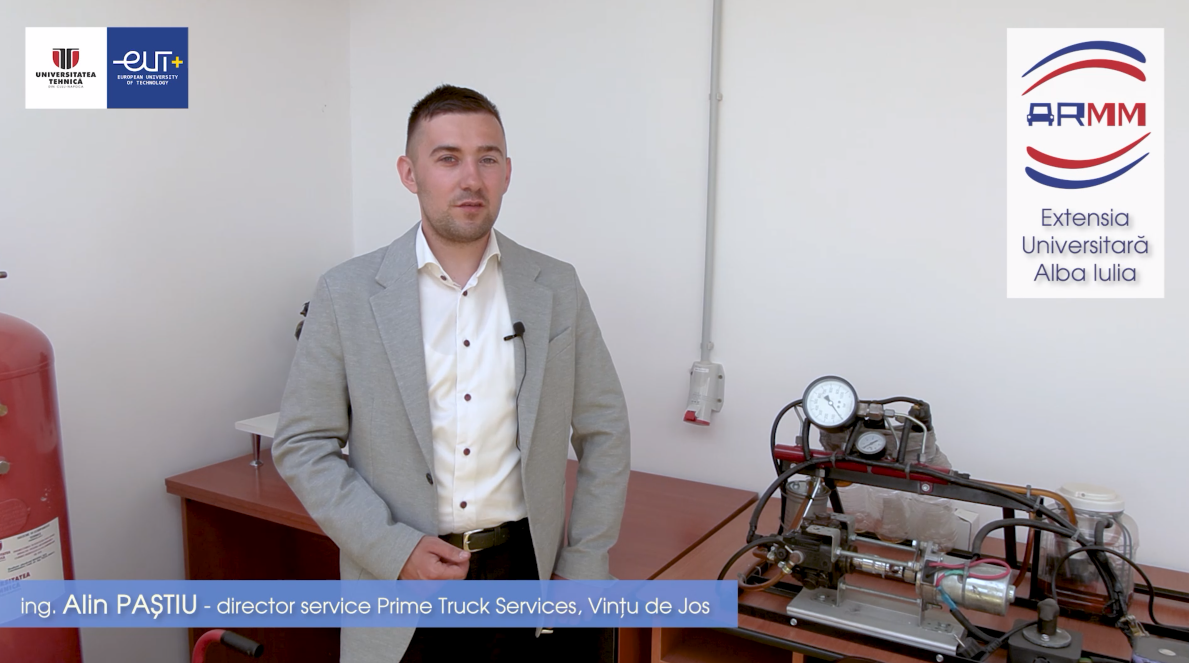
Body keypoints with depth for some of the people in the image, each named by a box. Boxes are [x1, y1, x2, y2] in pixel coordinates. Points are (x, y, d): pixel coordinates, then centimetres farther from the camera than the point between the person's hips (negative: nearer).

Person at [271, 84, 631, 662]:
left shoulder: (556, 289, -2)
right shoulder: (346, 294, -6)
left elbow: (604, 432, 4)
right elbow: (302, 445, -2)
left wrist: (582, 569, 1)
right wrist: (393, 550, -12)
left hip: (522, 571, 1)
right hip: (398, 579, -1)